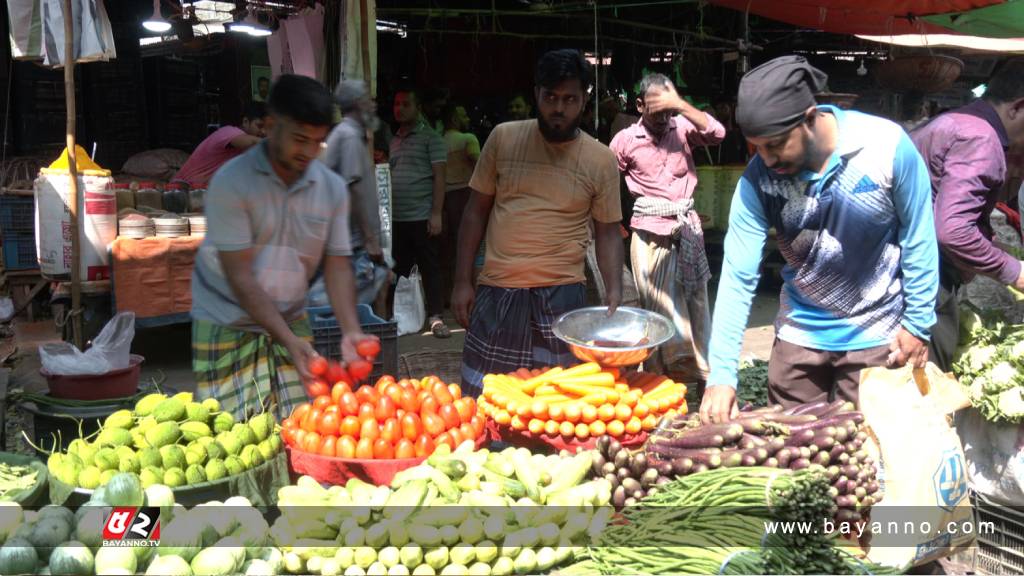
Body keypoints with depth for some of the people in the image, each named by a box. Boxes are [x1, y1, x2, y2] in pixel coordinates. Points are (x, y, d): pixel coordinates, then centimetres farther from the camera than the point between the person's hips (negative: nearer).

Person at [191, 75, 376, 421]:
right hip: (227, 325, -4)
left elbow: (337, 266, -1)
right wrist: (289, 341, -25)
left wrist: (350, 331, -17)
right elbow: (240, 277, -18)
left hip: (291, 321, 4)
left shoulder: (333, 188, -2)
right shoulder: (231, 183, -16)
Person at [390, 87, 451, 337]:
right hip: (396, 218, 6)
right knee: (399, 268, 11)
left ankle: (435, 317, 3)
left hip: (422, 216, -6)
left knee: (429, 267, -2)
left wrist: (436, 213, -14)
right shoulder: (394, 141, 17)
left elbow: (439, 176, -7)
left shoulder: (430, 138, -2)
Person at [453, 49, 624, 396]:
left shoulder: (601, 160, 1)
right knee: (481, 395, 6)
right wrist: (462, 282, 4)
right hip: (497, 290, 1)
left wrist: (614, 291, -8)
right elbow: (476, 211, 7)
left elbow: (607, 233, 6)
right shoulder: (504, 138, 2)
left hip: (562, 294, -1)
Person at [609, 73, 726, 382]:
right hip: (650, 232, -2)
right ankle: (665, 371, 10)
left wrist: (681, 105, -20)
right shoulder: (625, 140, -2)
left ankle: (704, 367, 15)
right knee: (659, 305, 2)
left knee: (694, 301, 7)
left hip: (686, 227, 2)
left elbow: (717, 133, -15)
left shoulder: (681, 128, 2)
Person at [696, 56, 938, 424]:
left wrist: (918, 323, -5)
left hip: (876, 335, -2)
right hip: (800, 334, 2)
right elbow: (738, 277, -16)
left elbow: (918, 239, -9)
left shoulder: (888, 146, -21)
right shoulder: (757, 180, -17)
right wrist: (721, 374, -21)